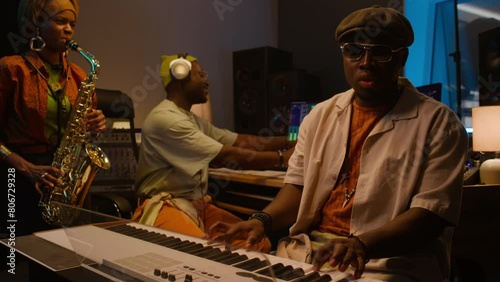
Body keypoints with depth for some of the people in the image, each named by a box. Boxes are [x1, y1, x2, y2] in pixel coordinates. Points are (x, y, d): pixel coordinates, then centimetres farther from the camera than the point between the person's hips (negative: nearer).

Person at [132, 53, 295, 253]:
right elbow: (230, 157, -18)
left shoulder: (192, 120, 17)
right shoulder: (165, 119, -16)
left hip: (198, 204, 9)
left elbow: (242, 141, 12)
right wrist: (283, 157, -9)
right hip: (166, 206, -9)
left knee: (259, 243, -8)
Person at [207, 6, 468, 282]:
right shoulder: (320, 115, 10)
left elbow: (430, 216, -11)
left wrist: (362, 245, -26)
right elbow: (299, 185, 12)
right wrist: (264, 220, -7)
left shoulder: (439, 124, -5)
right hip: (308, 251, 5)